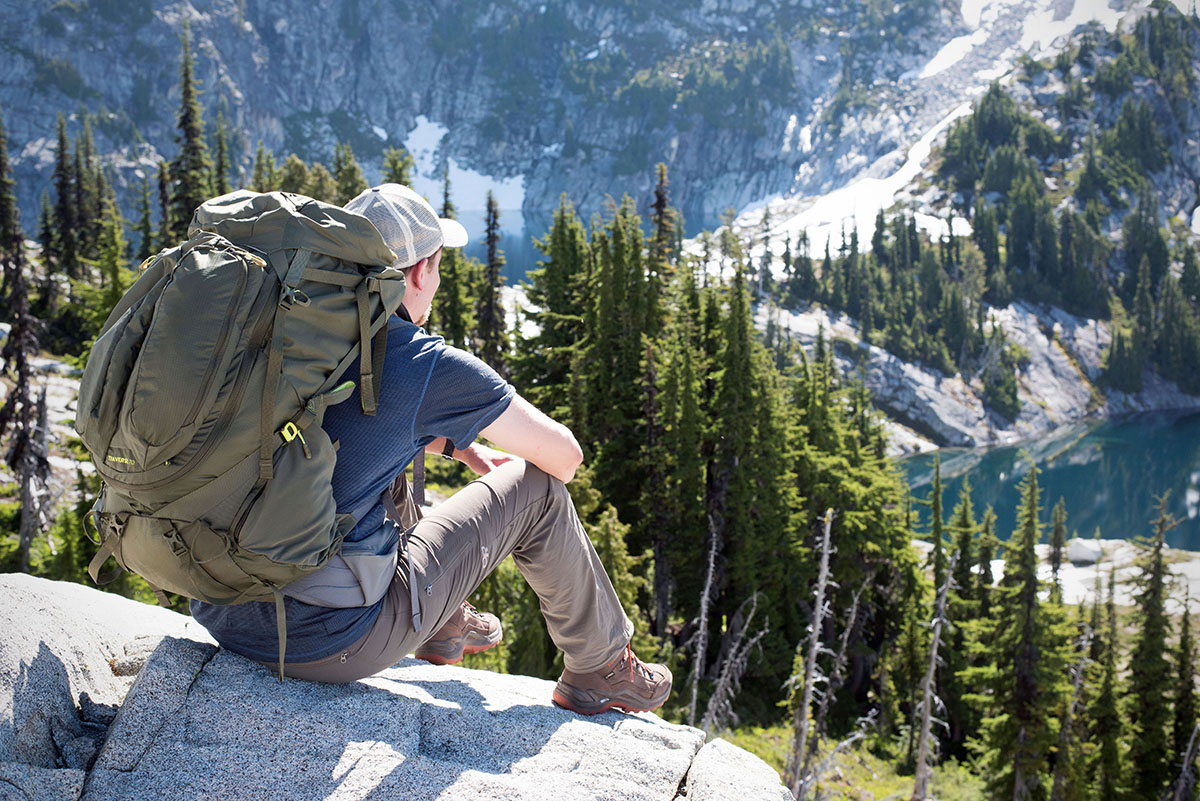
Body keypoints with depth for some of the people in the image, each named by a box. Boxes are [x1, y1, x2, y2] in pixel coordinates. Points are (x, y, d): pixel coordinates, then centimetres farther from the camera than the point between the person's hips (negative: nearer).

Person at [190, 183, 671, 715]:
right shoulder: (427, 366, -15)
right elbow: (564, 456, -1)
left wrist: (465, 449, 28)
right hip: (330, 644, -7)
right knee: (536, 486, 7)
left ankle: (444, 627, 44)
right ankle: (600, 669, 27)